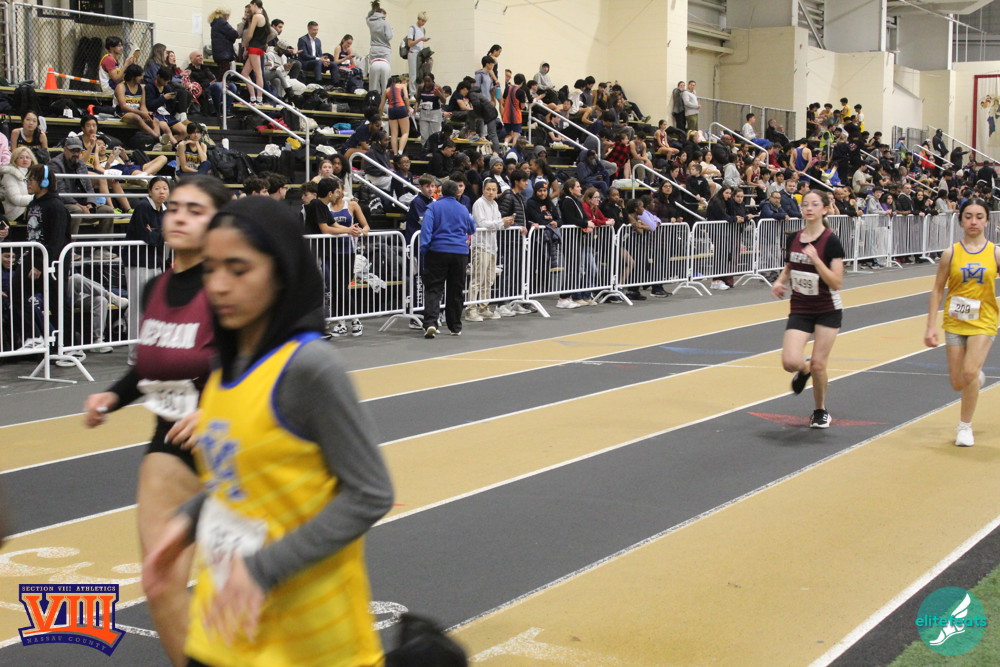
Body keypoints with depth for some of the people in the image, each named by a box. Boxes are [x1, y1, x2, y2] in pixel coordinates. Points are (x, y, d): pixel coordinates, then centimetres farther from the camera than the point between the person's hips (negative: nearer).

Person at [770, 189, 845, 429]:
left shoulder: (831, 241, -14)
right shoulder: (794, 238, 1)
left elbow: (836, 283, -19)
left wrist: (815, 259, -29)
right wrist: (779, 282, -1)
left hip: (827, 311, -3)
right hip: (800, 310, 3)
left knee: (818, 365, -1)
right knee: (790, 362, -14)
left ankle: (821, 412, 25)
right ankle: (805, 369, 25)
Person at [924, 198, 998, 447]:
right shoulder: (951, 253, -4)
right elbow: (937, 290, 0)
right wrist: (931, 327, -5)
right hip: (955, 322, 1)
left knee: (969, 373, -17)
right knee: (958, 383, 4)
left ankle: (965, 426, 3)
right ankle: (978, 378, 43)